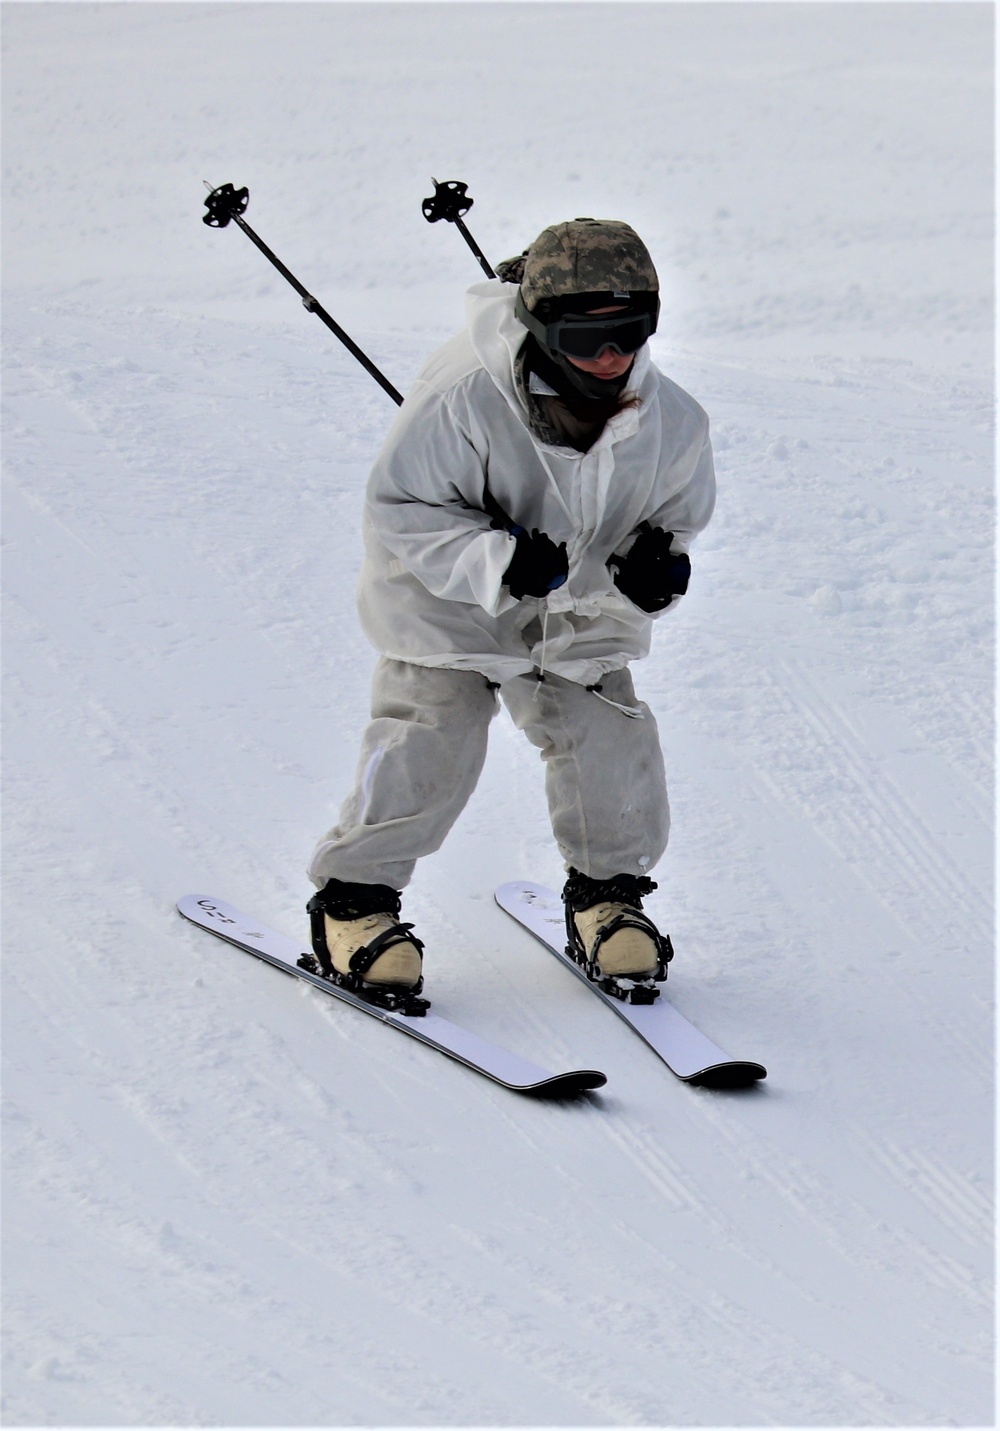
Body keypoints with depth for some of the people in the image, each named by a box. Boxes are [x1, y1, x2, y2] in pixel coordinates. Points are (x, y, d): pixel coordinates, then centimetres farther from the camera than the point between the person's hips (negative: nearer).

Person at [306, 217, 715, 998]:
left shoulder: (670, 422, -16)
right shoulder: (465, 395, -30)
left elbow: (677, 519, 1)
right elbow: (399, 509, -23)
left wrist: (655, 572, -23)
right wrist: (495, 560, -37)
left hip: (578, 618, 4)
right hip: (447, 603, -4)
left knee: (609, 741, -4)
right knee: (431, 739, -12)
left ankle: (607, 890, 22)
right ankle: (356, 895, 8)